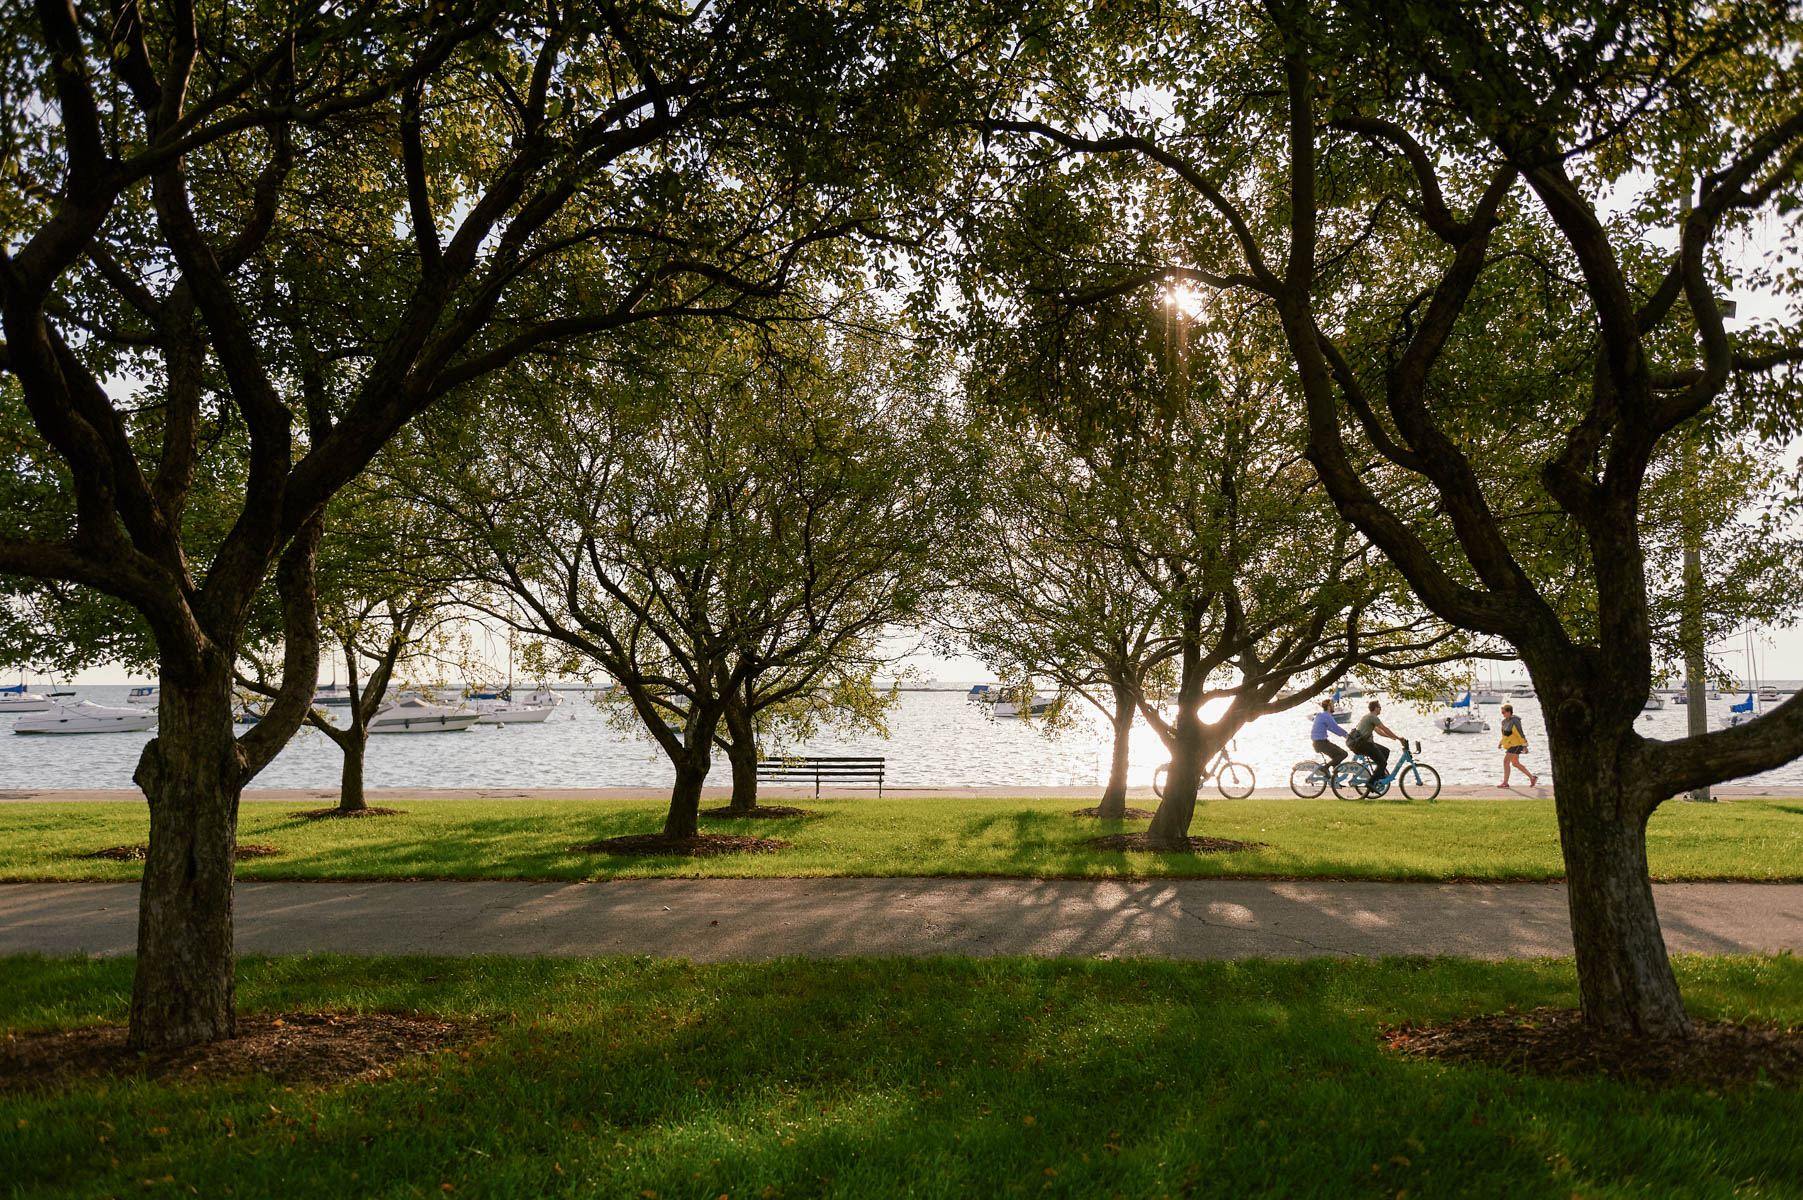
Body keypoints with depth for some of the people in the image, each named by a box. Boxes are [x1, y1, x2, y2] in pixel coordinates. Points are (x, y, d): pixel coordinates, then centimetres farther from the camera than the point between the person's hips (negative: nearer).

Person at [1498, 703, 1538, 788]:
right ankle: (1532, 778, 27)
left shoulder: (1514, 721, -18)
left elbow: (1521, 734, -18)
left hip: (1516, 745, -10)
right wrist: (1501, 742, 16)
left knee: (1506, 761, -13)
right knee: (1515, 764, 15)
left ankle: (1505, 783, -8)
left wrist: (1525, 746, -17)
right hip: (1510, 745, 10)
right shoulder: (1504, 722, 9)